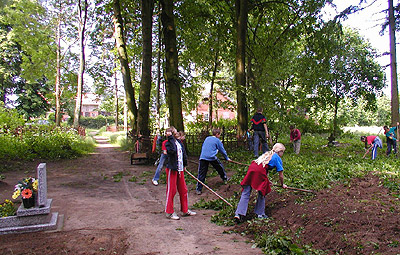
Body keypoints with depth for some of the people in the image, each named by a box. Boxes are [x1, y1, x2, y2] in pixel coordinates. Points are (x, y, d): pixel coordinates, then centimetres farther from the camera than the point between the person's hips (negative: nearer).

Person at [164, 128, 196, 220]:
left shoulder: (179, 142, 11)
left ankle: (185, 210, 26)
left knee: (183, 190, 14)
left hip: (180, 169, 8)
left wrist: (185, 164, 23)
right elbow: (172, 150, -33)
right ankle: (169, 212, 12)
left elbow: (183, 153, 21)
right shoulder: (168, 143, -12)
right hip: (172, 169, -8)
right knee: (171, 190, 0)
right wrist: (171, 138, -26)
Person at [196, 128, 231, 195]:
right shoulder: (217, 140, 4)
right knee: (220, 167, 23)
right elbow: (222, 150, 10)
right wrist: (227, 158, 22)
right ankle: (225, 178, 42)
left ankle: (198, 189, 0)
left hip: (203, 157, 4)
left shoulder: (207, 139, 18)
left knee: (201, 174, 2)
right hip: (212, 157, -4)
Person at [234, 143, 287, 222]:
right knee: (262, 193, 12)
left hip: (251, 167, 6)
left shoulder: (267, 154, 33)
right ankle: (260, 214, 19)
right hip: (260, 171, -6)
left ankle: (239, 214, -1)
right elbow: (281, 175, 17)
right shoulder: (277, 158, 14)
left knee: (245, 193, 4)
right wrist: (282, 184, 34)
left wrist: (267, 181, 51)